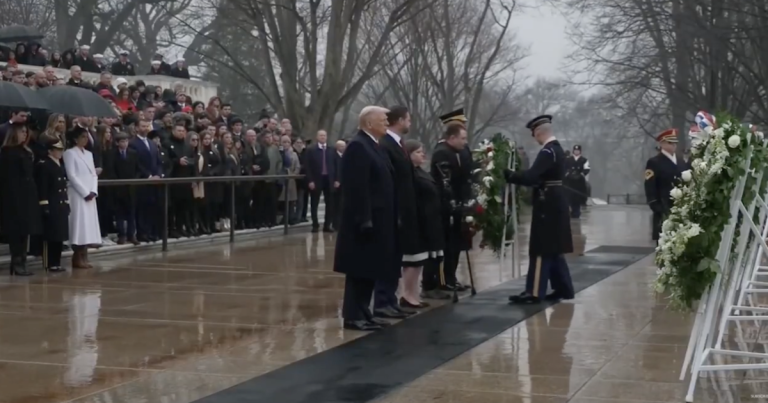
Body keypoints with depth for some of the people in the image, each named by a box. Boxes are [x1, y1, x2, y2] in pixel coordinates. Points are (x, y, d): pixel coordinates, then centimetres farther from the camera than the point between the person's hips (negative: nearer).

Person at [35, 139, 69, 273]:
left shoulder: (60, 166, 17)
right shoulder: (43, 165, -9)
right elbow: (42, 187, -14)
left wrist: (67, 203, 14)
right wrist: (44, 205, -18)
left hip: (61, 206, 8)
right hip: (51, 206, -8)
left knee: (59, 236, 9)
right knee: (51, 236, -6)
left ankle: (56, 263, 15)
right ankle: (50, 264, -3)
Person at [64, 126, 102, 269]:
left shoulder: (89, 154, 17)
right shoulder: (70, 153, -5)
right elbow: (71, 176, -12)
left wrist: (93, 191, -1)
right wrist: (85, 192, -14)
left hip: (90, 195, 7)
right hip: (78, 194, -7)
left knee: (88, 225, 4)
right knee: (79, 225, -9)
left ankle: (84, 257, 7)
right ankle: (77, 258, -7)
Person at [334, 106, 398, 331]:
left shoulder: (373, 146, 16)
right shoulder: (357, 146, -15)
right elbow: (357, 188, -21)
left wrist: (391, 217, 17)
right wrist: (364, 219, -24)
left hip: (378, 219, 10)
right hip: (366, 220, -10)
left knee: (370, 269, 12)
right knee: (360, 270, -5)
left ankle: (362, 312, 17)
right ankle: (353, 316, 0)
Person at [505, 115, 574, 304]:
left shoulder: (547, 152, -18)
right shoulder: (557, 148, 14)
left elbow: (531, 176, -28)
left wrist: (507, 174, -21)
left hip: (547, 205, -10)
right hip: (555, 202, 10)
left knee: (541, 249, -8)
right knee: (553, 249, 15)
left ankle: (535, 293, -6)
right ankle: (563, 288, 19)